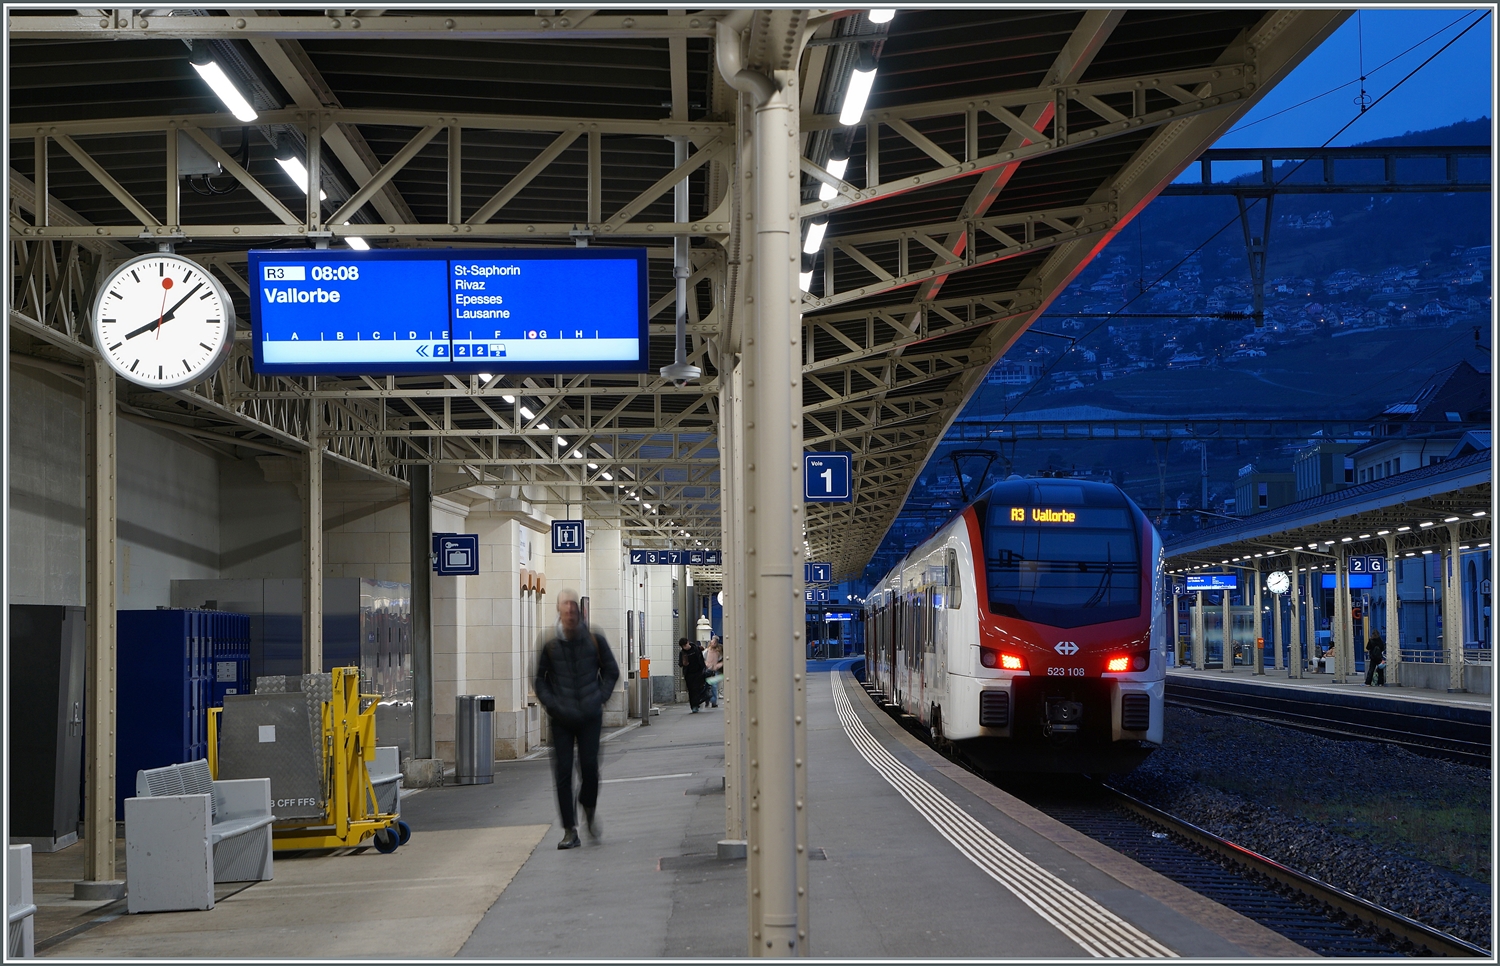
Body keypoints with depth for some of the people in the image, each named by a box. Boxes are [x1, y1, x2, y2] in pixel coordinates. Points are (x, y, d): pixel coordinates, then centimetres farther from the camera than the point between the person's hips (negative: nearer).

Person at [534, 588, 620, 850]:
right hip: (561, 718, 0)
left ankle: (589, 808, 24)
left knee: (589, 766, -7)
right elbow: (538, 678, 6)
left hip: (590, 715, 0)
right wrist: (551, 704, -6)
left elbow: (611, 671, 12)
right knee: (563, 771, -2)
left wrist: (600, 698, 0)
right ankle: (570, 831, 4)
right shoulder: (548, 642, -1)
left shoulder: (595, 640, 1)